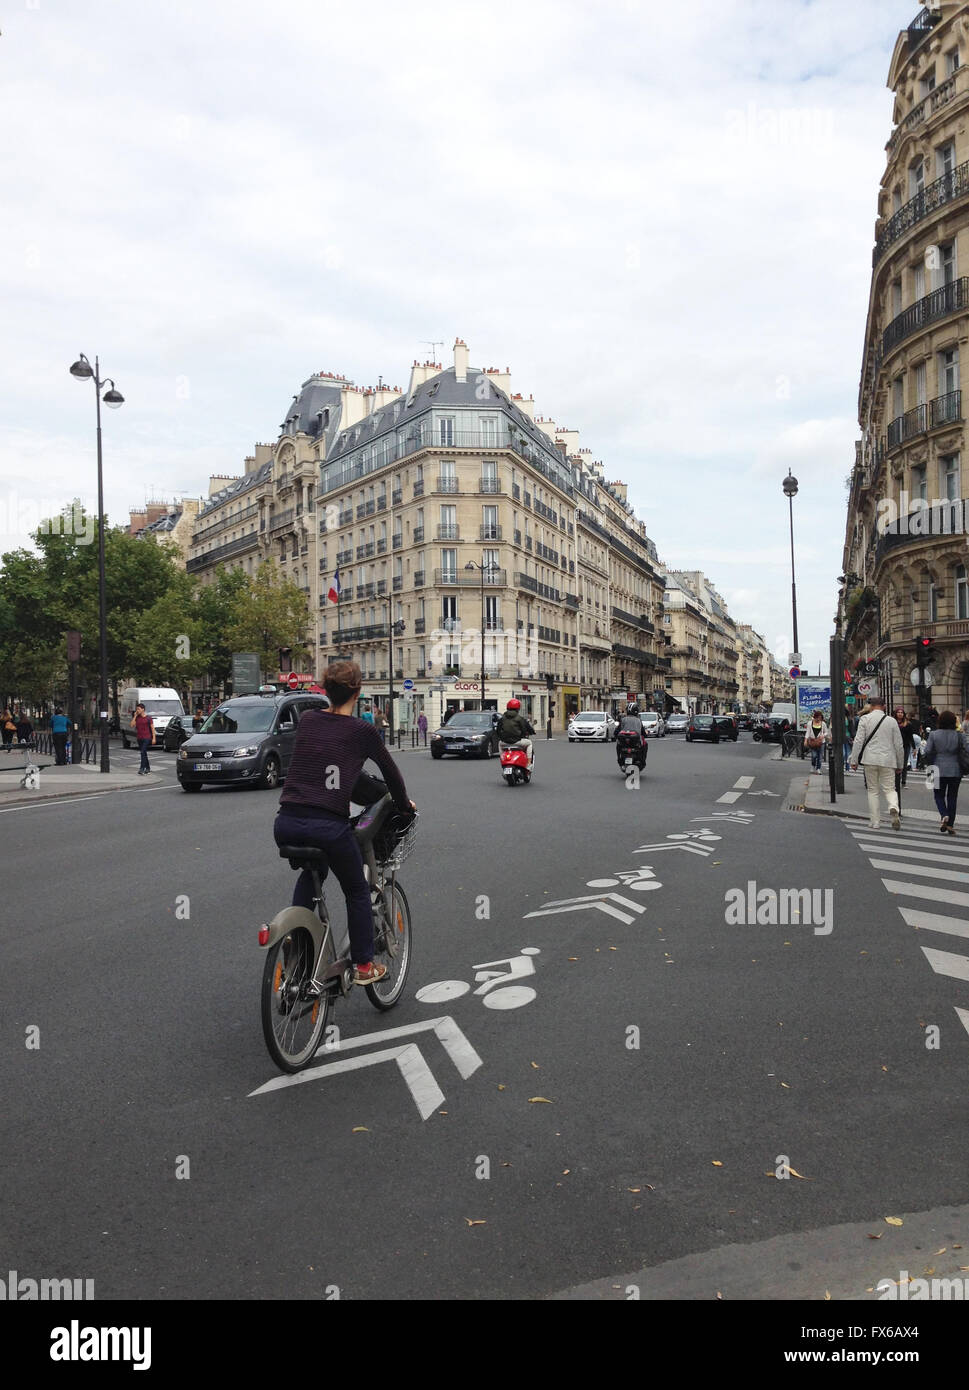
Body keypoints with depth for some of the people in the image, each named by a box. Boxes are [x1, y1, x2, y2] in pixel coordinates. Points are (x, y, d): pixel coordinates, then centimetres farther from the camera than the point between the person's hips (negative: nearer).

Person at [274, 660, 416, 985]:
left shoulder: (306, 720, 11)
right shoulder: (362, 730, 0)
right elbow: (390, 770, 13)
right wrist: (404, 805, 32)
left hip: (286, 824, 4)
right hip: (328, 826, -4)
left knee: (310, 874, 35)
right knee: (357, 891, 20)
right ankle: (364, 966, 25)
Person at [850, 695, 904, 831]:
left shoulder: (865, 719, -1)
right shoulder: (892, 721, 5)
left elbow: (858, 741, -6)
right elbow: (898, 745, 7)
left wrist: (854, 760, 0)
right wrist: (900, 765, 15)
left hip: (870, 759, -1)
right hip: (888, 760, 1)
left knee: (873, 790, 8)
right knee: (889, 789, 7)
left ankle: (875, 822, 7)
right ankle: (893, 808, -25)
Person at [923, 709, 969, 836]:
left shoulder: (933, 734, -5)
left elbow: (927, 752, -8)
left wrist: (930, 765, 8)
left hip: (939, 770, -1)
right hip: (955, 771, 1)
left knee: (939, 795, 12)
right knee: (952, 797, 10)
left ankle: (944, 816, -14)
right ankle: (950, 825, 11)